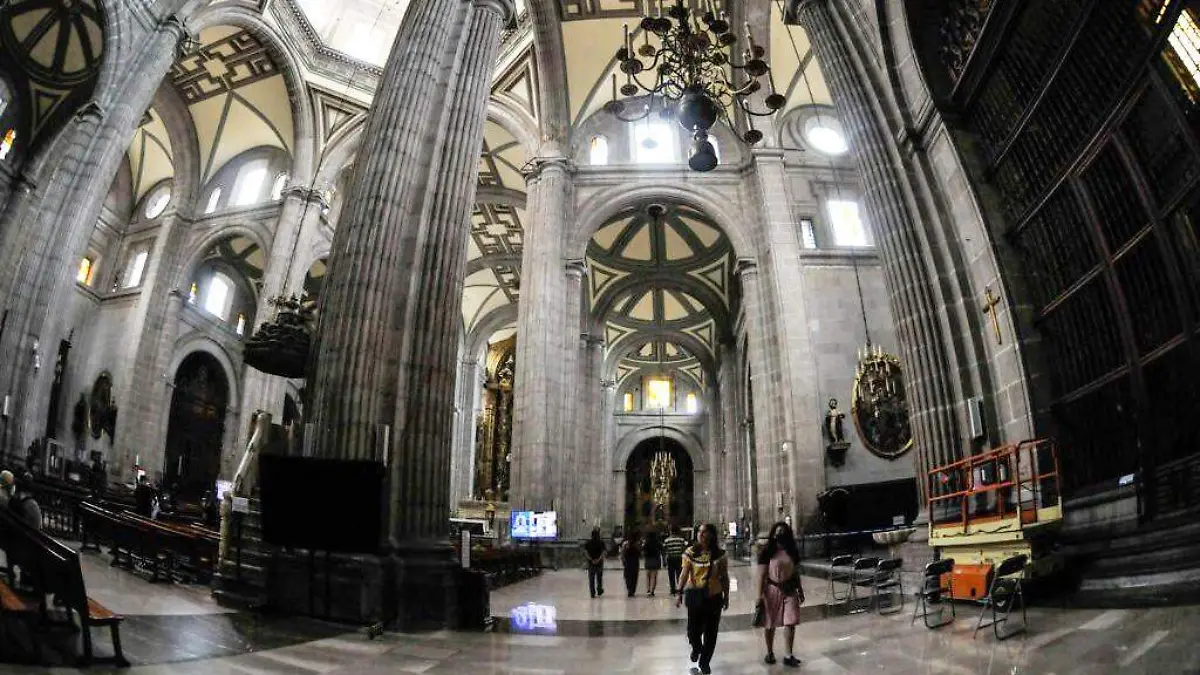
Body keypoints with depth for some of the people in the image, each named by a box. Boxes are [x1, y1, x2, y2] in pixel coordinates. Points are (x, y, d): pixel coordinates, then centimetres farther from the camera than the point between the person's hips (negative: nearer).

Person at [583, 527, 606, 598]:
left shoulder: (588, 542, -3)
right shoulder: (601, 542, -6)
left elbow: (585, 552, -9)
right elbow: (603, 552, -12)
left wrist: (591, 559, -10)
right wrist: (599, 559, -13)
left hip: (590, 563, 0)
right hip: (599, 563, 0)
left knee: (591, 578, 6)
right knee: (599, 577, 17)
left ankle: (592, 593, 4)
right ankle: (599, 591, 25)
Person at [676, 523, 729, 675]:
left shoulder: (720, 554, -3)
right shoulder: (690, 553, -4)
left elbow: (724, 577, 4)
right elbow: (684, 575, -1)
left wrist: (726, 596, 6)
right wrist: (679, 594, -2)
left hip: (714, 597, 0)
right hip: (694, 595, 0)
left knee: (710, 631, 8)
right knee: (693, 629, 2)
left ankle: (705, 662, 29)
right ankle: (696, 648, 37)